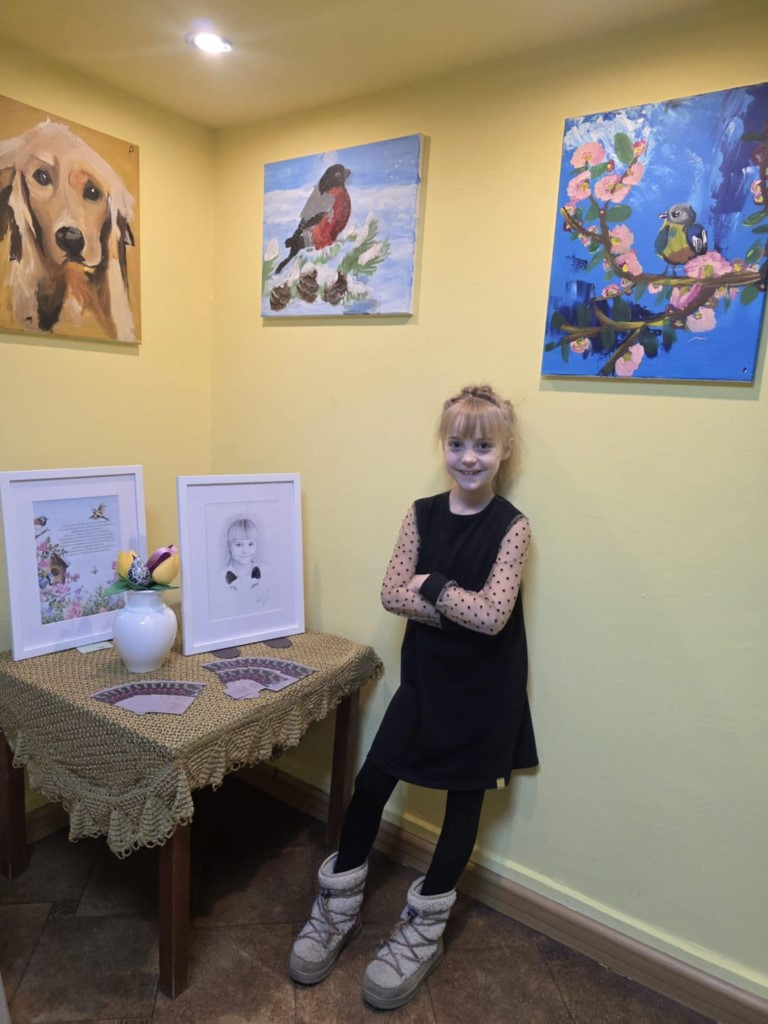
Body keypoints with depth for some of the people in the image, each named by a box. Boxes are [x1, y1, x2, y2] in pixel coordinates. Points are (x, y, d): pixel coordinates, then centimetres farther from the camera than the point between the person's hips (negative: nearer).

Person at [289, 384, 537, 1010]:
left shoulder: (511, 526, -13)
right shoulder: (423, 513, -2)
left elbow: (492, 616, -23)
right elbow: (393, 595, -10)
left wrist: (430, 585, -15)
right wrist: (460, 604, -20)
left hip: (485, 688, -3)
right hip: (425, 675, 3)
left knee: (465, 800, 11)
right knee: (370, 785, 7)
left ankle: (424, 930, 33)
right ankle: (338, 911, 31)